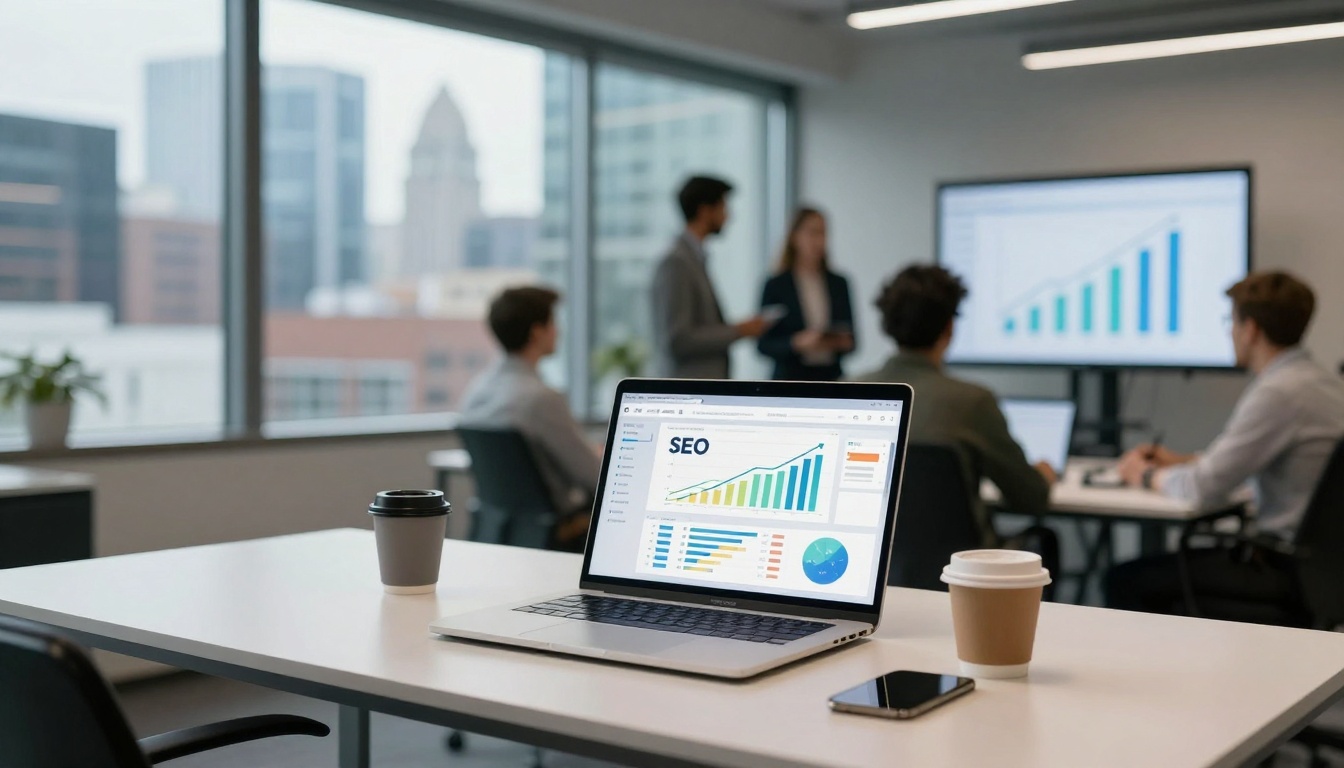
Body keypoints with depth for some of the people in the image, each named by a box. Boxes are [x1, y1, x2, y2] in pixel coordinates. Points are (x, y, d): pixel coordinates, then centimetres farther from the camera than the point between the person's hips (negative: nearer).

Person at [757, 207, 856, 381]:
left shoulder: (839, 284, 8)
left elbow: (851, 338, 12)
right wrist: (796, 343, -20)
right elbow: (764, 344, -4)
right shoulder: (776, 285, -2)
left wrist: (843, 342, -10)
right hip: (791, 378, -3)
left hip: (830, 379, 3)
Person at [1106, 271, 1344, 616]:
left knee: (1124, 581, -5)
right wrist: (1181, 460, 20)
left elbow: (1206, 488, -21)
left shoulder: (1278, 392, -20)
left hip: (1284, 570, -10)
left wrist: (1148, 475, -2)